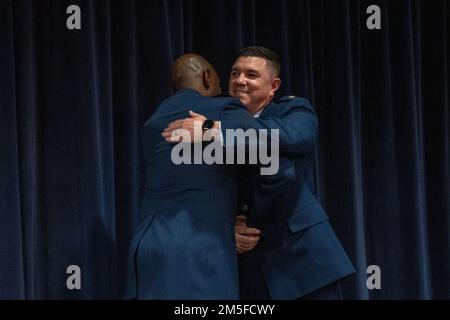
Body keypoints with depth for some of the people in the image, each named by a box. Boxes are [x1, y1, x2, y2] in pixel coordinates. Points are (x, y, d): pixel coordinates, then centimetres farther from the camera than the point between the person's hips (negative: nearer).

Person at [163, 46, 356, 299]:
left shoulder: (294, 110, 2)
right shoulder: (225, 122, 11)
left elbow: (293, 135, -24)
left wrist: (215, 129, -30)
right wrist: (231, 225, -12)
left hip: (302, 252, -3)